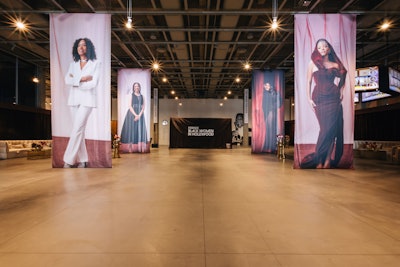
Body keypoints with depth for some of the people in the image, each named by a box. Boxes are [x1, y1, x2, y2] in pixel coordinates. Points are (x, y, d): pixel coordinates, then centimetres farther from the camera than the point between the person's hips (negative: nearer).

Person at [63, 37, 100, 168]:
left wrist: (75, 81, -2)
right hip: (74, 99, 5)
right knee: (79, 130, 5)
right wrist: (81, 79, -12)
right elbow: (67, 80, 1)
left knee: (77, 129, -12)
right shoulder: (73, 64, 15)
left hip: (87, 100, -5)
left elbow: (93, 83, -9)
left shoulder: (95, 63, 2)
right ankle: (82, 160, 11)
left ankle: (69, 160, -6)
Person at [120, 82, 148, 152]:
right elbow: (130, 106, -7)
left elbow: (143, 107, 4)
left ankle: (139, 148, -3)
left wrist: (139, 115, -12)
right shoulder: (131, 95, 5)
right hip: (132, 114, -3)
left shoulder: (142, 96, 14)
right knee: (131, 129, -9)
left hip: (140, 115, 4)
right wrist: (135, 115, -18)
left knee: (140, 130, -3)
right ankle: (130, 148, -9)